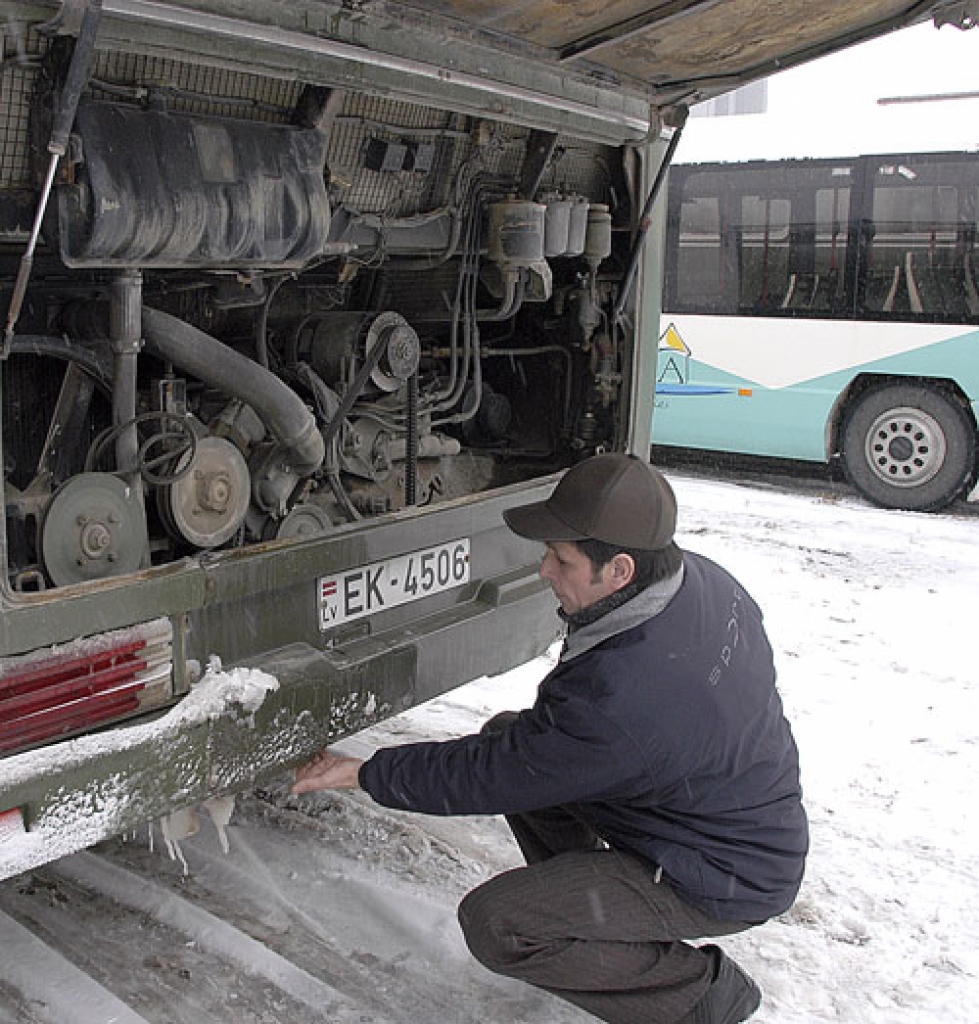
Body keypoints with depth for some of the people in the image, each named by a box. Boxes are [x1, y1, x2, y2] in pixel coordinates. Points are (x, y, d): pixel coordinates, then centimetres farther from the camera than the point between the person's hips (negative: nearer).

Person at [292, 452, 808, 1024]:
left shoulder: (613, 700, -36)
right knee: (510, 736, 6)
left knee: (495, 924, -15)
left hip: (727, 882, -9)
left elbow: (485, 777, -22)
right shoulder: (705, 581, -11)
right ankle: (590, 902, 18)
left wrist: (366, 774, -9)